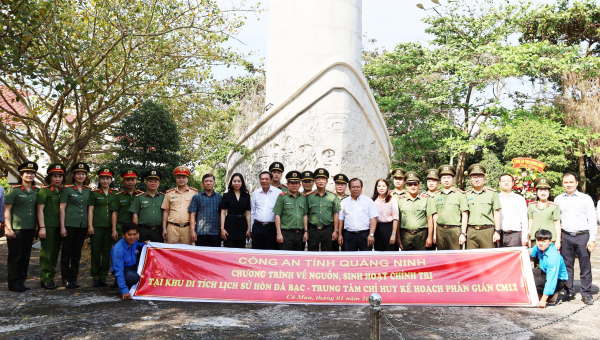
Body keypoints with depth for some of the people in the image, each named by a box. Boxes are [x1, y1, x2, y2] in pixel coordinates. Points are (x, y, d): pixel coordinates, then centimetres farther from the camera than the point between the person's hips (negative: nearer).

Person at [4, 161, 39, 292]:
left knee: (25, 257, 10)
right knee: (15, 256, 1)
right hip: (16, 228, -5)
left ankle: (21, 282, 20)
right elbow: (7, 210, -7)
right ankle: (13, 284, 9)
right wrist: (8, 228, -13)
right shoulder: (14, 190, -3)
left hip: (30, 229, 5)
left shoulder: (36, 191, 11)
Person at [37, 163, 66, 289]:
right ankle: (45, 279, 4)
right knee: (46, 253, -3)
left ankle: (51, 277, 19)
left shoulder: (63, 191, 13)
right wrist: (42, 227, -13)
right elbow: (40, 210, -7)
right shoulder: (44, 191, -3)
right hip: (48, 226, -5)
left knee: (55, 253, 10)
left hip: (58, 226, 6)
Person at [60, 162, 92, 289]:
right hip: (70, 224, -4)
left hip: (83, 225, 4)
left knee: (77, 253, 10)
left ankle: (73, 278, 19)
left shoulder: (88, 190, 10)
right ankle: (66, 279, 11)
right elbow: (62, 208, -4)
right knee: (67, 253, 2)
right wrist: (62, 227, -9)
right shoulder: (67, 189, -2)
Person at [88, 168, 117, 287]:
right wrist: (90, 226, -6)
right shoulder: (94, 193, 5)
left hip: (109, 226, 2)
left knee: (107, 251, 4)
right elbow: (90, 210, 2)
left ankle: (103, 277, 13)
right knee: (96, 251, 1)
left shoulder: (114, 194, 11)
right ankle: (96, 278, 10)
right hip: (97, 226, -2)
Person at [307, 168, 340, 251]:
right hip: (313, 229, 0)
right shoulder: (309, 196, 3)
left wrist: (335, 230, 1)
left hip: (327, 229, 0)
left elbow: (335, 214, 4)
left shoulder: (332, 196, 3)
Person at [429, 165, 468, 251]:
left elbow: (465, 215, 0)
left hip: (455, 229, -4)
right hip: (440, 230, 4)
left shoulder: (460, 194, 3)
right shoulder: (437, 196, 13)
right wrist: (434, 233, 10)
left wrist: (463, 233, -6)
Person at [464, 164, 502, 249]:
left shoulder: (492, 193, 7)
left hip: (487, 231, -2)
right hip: (471, 232, 2)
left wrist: (497, 232, -2)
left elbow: (496, 213, 6)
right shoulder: (467, 194, 12)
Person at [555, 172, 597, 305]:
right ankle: (569, 292, 14)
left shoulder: (586, 198, 6)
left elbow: (592, 220, 4)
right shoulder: (558, 199, 11)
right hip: (565, 237, 2)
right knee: (567, 266, 5)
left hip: (583, 236, -2)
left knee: (585, 266, 0)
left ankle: (586, 294, 9)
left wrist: (592, 239, -4)